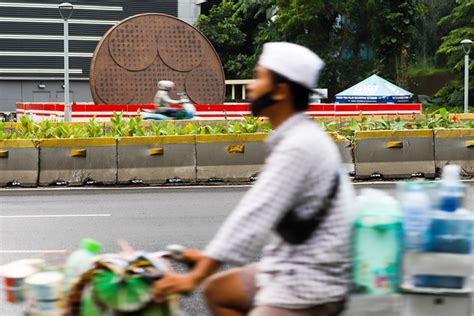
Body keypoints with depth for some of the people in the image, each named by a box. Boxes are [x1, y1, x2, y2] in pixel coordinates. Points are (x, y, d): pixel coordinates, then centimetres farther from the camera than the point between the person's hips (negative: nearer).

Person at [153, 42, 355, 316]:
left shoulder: (298, 146, -20)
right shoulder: (296, 138, 11)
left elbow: (256, 215, -25)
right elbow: (261, 214, 16)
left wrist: (195, 277, -24)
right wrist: (212, 257, 16)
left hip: (310, 285, -10)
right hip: (291, 267, 10)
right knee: (217, 290, 19)